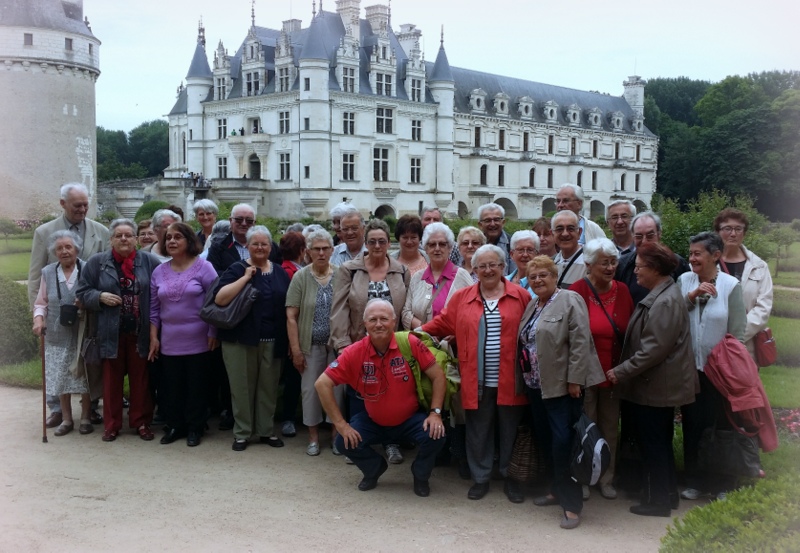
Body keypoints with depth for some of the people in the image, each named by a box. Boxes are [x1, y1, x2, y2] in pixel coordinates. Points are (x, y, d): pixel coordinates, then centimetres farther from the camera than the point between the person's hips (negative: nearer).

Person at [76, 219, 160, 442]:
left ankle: (141, 422, 21)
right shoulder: (97, 262, 0)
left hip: (140, 332, 0)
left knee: (140, 378, 9)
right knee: (112, 379, 9)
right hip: (111, 331, 0)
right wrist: (100, 297, -15)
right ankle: (112, 425, 20)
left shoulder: (149, 261, -1)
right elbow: (82, 292, 5)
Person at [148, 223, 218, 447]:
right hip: (169, 342, 4)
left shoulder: (203, 267, -7)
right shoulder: (159, 271, 7)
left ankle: (195, 428, 19)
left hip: (198, 342, -4)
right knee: (171, 386, 11)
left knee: (196, 386, 6)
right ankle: (175, 426, 26)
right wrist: (153, 337, 6)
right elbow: (154, 308, 10)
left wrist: (214, 333, -9)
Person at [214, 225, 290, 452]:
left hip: (272, 341, 3)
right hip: (240, 340, -2)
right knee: (242, 387, 5)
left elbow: (289, 306, 11)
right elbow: (219, 299, -15)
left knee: (268, 387, 10)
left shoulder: (280, 272, 9)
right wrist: (245, 277, -15)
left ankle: (266, 430, 24)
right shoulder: (237, 269, -1)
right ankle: (242, 433, 17)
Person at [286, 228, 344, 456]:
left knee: (337, 388, 7)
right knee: (310, 389, 7)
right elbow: (291, 316, -3)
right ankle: (313, 435, 22)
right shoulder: (300, 277, -3)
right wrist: (296, 349, -7)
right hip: (311, 345, 0)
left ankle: (336, 433, 23)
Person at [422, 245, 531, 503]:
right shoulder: (462, 297, 6)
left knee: (510, 431, 10)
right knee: (478, 432, 10)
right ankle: (481, 478, 25)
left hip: (509, 381, -1)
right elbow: (442, 323, 8)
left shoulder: (520, 296, 1)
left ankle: (510, 478, 26)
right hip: (476, 382, 1)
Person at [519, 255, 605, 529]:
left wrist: (574, 380, -19)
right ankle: (558, 489, 28)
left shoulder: (570, 301, -9)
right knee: (545, 439, 13)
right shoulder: (531, 306, 15)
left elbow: (580, 343, -15)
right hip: (536, 385, 8)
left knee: (563, 442, -8)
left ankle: (571, 503, 0)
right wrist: (526, 378, 16)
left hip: (561, 385, -8)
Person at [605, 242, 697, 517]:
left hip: (655, 388, -10)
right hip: (657, 386, 10)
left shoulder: (665, 302, -21)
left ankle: (657, 500, 14)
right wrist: (624, 371, 15)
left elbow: (653, 350, -25)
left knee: (652, 444, 2)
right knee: (659, 443, 19)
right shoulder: (658, 295, 11)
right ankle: (667, 494, 31)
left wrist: (621, 371, -19)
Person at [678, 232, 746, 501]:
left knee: (722, 426, 8)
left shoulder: (731, 285, -9)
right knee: (693, 426, 10)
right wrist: (692, 295, -20)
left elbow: (737, 332, -7)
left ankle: (723, 484, 23)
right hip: (690, 367, 3)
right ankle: (695, 481, 25)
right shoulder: (684, 280, -1)